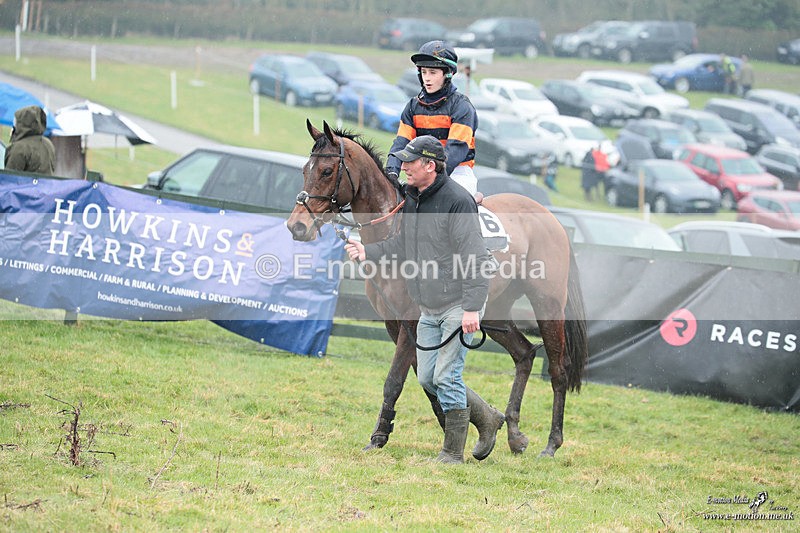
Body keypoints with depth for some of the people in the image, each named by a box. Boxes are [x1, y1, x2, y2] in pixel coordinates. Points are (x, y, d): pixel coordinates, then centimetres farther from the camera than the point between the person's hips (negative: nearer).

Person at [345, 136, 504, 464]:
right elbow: (402, 245, 20)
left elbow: (475, 259, -23)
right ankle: (487, 419, 27)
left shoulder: (456, 201, -20)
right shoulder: (412, 200, 8)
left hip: (459, 305, -9)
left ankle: (453, 452, 5)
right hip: (429, 309, 9)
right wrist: (367, 252, 4)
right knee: (427, 379, 10)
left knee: (446, 377, -7)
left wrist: (472, 308, -27)